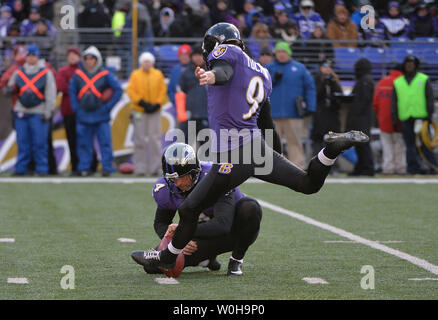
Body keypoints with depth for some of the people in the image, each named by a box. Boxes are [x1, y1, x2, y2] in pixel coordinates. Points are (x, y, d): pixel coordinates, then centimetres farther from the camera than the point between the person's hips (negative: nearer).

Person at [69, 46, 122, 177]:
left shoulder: (106, 74, -1)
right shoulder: (78, 74, 7)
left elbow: (118, 90, 1)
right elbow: (71, 90, 17)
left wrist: (107, 106, -4)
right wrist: (75, 107, 6)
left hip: (101, 116, -2)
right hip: (83, 116, 2)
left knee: (105, 142, -5)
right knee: (84, 143, 4)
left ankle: (107, 168, 0)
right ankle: (84, 168, 11)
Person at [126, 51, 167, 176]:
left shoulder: (158, 75, 8)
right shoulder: (135, 75, 5)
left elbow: (163, 90, 6)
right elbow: (131, 91, -1)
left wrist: (157, 105, -7)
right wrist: (143, 103, -10)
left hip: (155, 111, 1)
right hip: (139, 111, -1)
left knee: (155, 139, -4)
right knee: (140, 140, -1)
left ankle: (154, 168, 1)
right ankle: (140, 168, 3)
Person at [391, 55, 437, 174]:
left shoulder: (424, 79, 9)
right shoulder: (398, 82, 16)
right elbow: (394, 102, 17)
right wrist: (394, 119, 9)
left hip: (421, 116, -3)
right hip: (405, 118, 3)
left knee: (425, 143, -4)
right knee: (410, 145, 1)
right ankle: (413, 167, 3)